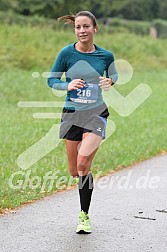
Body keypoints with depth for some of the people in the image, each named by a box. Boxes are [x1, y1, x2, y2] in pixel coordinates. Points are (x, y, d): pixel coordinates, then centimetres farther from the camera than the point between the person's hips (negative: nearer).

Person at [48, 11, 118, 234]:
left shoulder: (106, 55, -3)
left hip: (96, 113, -2)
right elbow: (52, 80, 3)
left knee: (83, 164, -19)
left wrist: (110, 81, -6)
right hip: (72, 114, 2)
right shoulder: (66, 53, -5)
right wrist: (68, 85, -17)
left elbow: (114, 74, 17)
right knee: (74, 171, 7)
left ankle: (84, 216, -7)